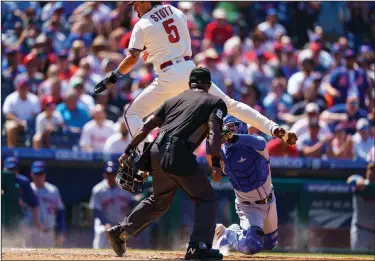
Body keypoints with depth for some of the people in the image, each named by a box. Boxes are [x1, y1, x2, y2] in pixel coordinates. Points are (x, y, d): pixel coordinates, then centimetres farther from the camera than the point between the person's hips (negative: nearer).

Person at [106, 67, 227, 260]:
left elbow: (147, 125, 18)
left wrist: (129, 151, 20)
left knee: (159, 200, 25)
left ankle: (120, 231, 22)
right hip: (180, 154, -6)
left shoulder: (174, 100, 25)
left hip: (157, 151, 6)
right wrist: (215, 164, -13)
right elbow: (213, 132, -7)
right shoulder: (215, 102, 10)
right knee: (206, 199, 5)